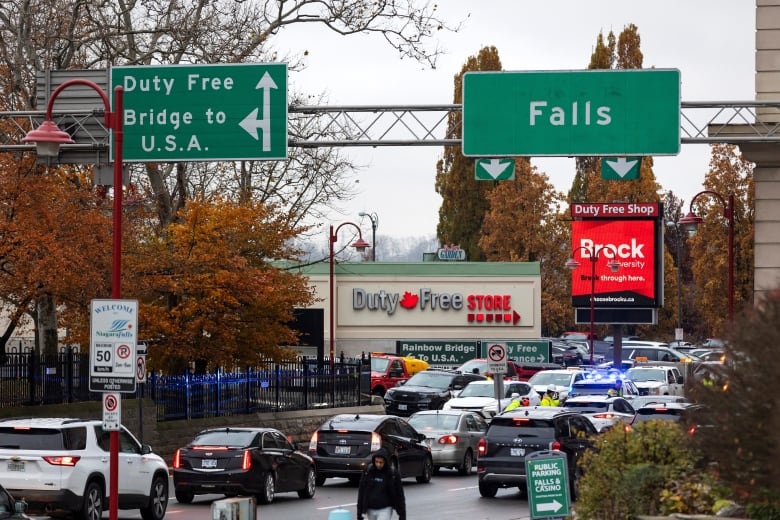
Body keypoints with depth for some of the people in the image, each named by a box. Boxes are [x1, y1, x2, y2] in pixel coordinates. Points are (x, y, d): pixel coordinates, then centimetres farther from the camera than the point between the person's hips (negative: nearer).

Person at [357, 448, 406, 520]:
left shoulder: (393, 474, -8)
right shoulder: (368, 471, -3)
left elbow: (399, 496, -2)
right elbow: (361, 492, 2)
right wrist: (359, 512, 1)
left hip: (385, 510, -4)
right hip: (370, 510, 4)